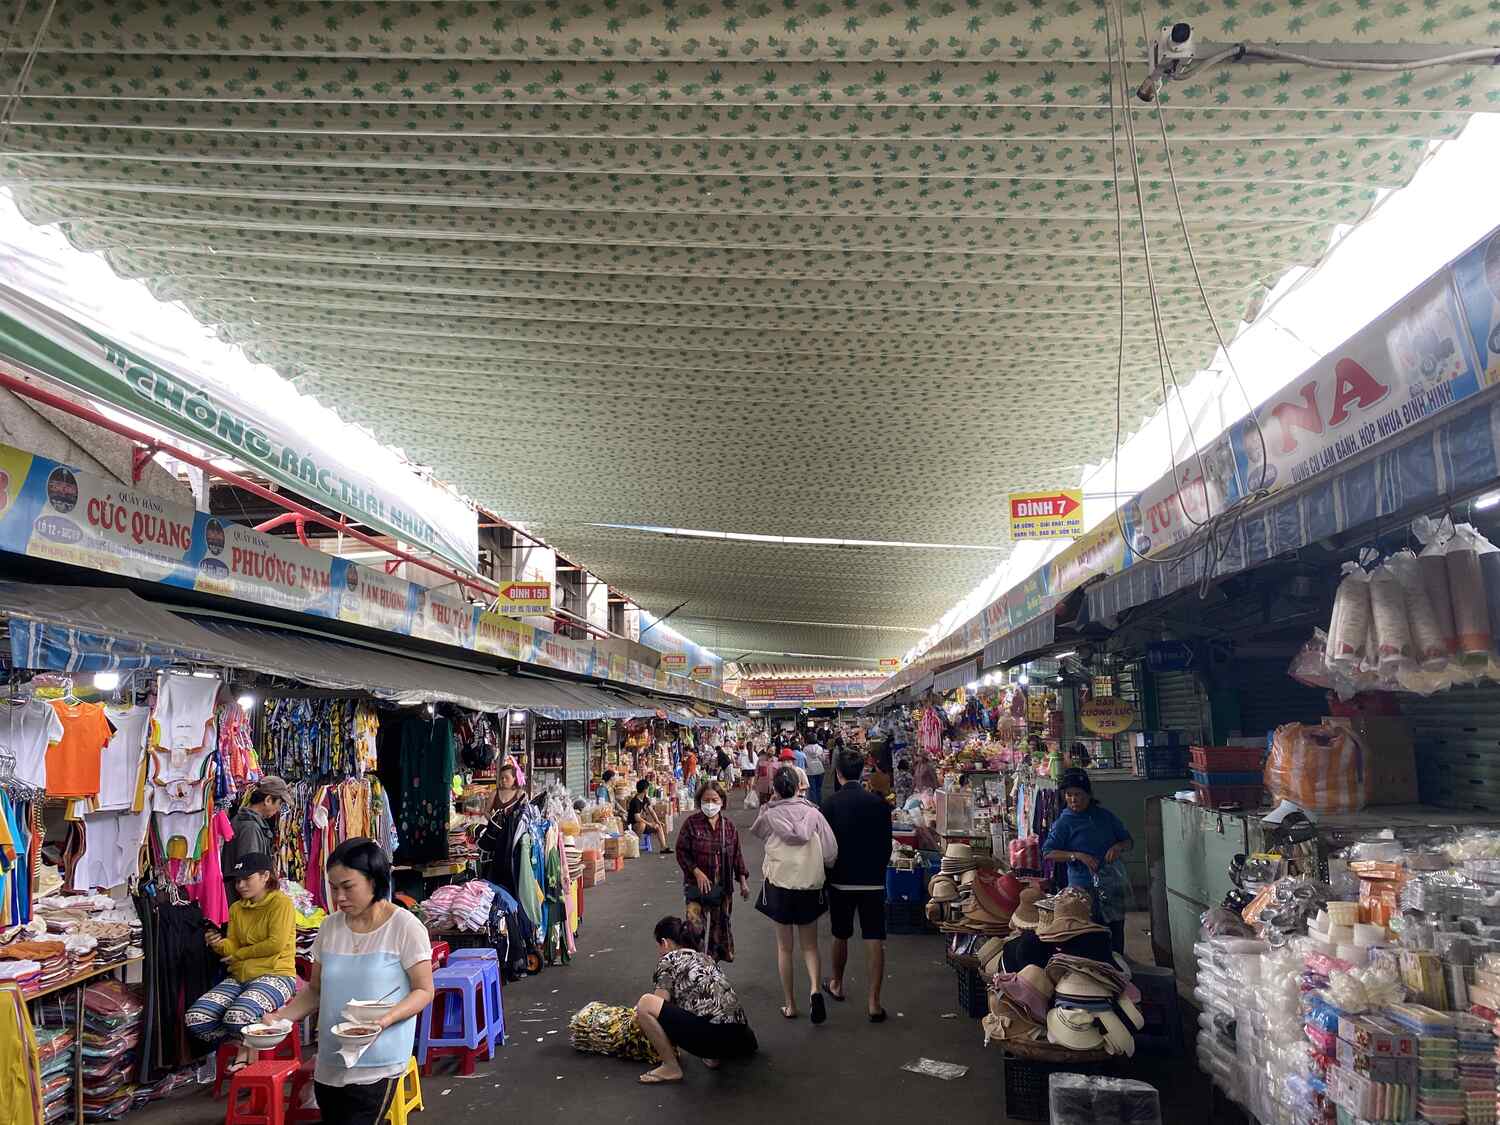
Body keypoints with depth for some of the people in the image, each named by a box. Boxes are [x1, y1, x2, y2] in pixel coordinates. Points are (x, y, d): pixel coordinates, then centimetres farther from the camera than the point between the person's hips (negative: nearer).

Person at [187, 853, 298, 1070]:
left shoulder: (281, 903, -5)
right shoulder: (237, 908, 15)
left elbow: (276, 944, -14)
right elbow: (233, 948, 10)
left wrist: (240, 954, -4)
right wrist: (220, 945, -13)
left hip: (275, 974, -7)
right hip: (240, 976, 7)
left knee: (238, 1017, -33)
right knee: (195, 1018, -13)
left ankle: (246, 1046, 4)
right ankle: (245, 1045, 7)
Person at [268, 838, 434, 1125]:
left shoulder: (404, 927, -10)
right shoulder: (330, 927, 5)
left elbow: (424, 991, -8)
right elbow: (316, 990, 14)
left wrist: (385, 1019, -23)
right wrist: (280, 1017, -3)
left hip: (376, 1068, -5)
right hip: (329, 1066, 5)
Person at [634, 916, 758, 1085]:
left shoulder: (668, 960, 5)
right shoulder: (705, 958, 26)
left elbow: (661, 1003, 0)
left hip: (711, 1033, -9)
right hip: (738, 1037, 9)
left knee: (644, 1004, -5)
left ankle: (671, 1068, 3)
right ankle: (715, 1055, 16)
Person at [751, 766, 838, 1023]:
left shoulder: (769, 815, -8)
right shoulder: (813, 812, -7)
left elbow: (756, 829, 15)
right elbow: (831, 852, -7)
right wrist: (821, 869, 11)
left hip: (780, 886, -1)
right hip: (810, 884, 1)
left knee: (784, 947, 13)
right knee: (810, 946, 15)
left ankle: (790, 1004, 18)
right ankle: (815, 988, -9)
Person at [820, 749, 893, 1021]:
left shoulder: (831, 804, -10)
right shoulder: (879, 803, -5)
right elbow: (887, 845, 1)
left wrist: (825, 876, 9)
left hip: (840, 879, 0)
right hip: (873, 881, 0)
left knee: (841, 936, 18)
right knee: (874, 940, 1)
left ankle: (837, 984, 37)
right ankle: (873, 1001, -1)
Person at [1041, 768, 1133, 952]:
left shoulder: (1105, 816, 8)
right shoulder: (1064, 823, -4)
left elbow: (1129, 841, 14)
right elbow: (1047, 852, -10)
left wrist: (1118, 846, -9)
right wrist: (1078, 856, -21)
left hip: (1112, 883, 4)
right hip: (1084, 888, -4)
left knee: (1116, 936, 11)